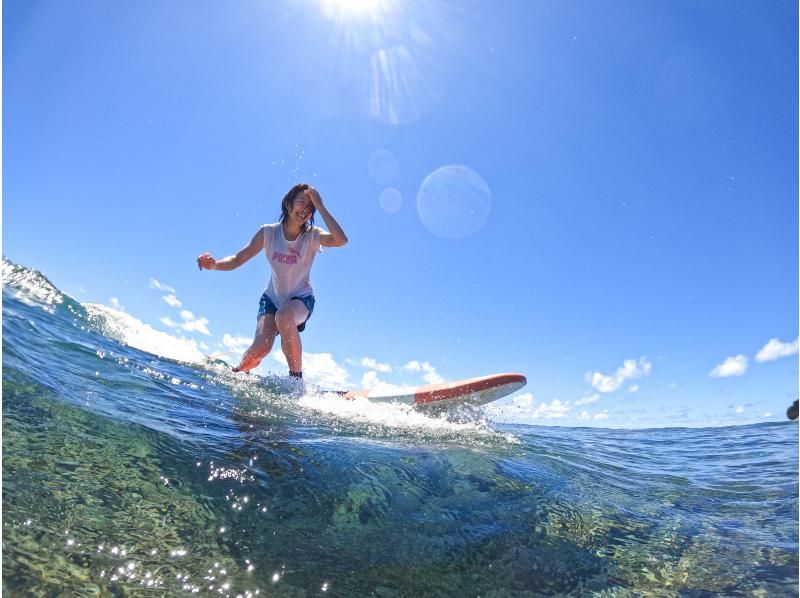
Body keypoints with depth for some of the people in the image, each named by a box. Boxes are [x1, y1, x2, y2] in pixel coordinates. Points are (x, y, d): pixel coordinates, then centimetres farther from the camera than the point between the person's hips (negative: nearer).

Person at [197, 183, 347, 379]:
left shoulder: (312, 236, -17)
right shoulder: (268, 233, -12)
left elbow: (341, 240, -37)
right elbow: (238, 258, -10)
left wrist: (320, 207, -34)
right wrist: (214, 264, -30)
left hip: (301, 298, -2)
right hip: (272, 298, 2)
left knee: (284, 317, -38)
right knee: (261, 346, -19)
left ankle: (296, 377, -19)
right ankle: (236, 374, 16)